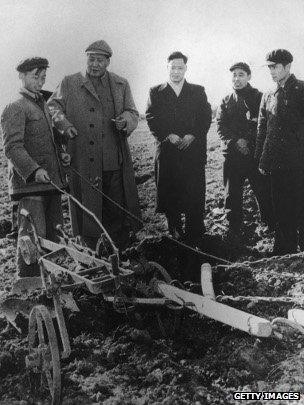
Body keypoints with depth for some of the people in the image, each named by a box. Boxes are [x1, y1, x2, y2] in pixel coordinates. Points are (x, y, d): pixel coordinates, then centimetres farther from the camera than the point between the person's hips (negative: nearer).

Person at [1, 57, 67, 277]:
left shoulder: (43, 105, 21)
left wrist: (60, 153, 10)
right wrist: (34, 170, -28)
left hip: (51, 182, 9)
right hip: (29, 184, -8)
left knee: (52, 235, 12)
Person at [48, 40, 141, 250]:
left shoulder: (121, 85, 14)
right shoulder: (69, 83, 8)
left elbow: (133, 114, 13)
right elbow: (53, 107, 13)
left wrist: (125, 120, -10)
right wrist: (63, 123, -7)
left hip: (115, 162, 2)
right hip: (84, 160, -1)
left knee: (117, 207, 4)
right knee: (88, 209, 4)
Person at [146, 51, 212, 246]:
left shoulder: (198, 91, 12)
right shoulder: (156, 92, 10)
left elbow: (206, 118, 5)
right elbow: (152, 119, 2)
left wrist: (192, 136, -11)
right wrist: (168, 136, -12)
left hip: (194, 151, 0)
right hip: (167, 151, 0)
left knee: (195, 194, -3)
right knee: (170, 193, 2)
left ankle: (195, 235, 5)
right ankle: (175, 232, 13)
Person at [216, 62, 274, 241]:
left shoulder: (259, 97, 6)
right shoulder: (226, 101, 13)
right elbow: (221, 127, 5)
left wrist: (248, 140, -13)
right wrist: (236, 141, -11)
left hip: (256, 153, -2)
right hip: (232, 155, 2)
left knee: (264, 192, -1)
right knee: (232, 195, 4)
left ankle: (272, 227, 14)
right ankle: (234, 231, 16)